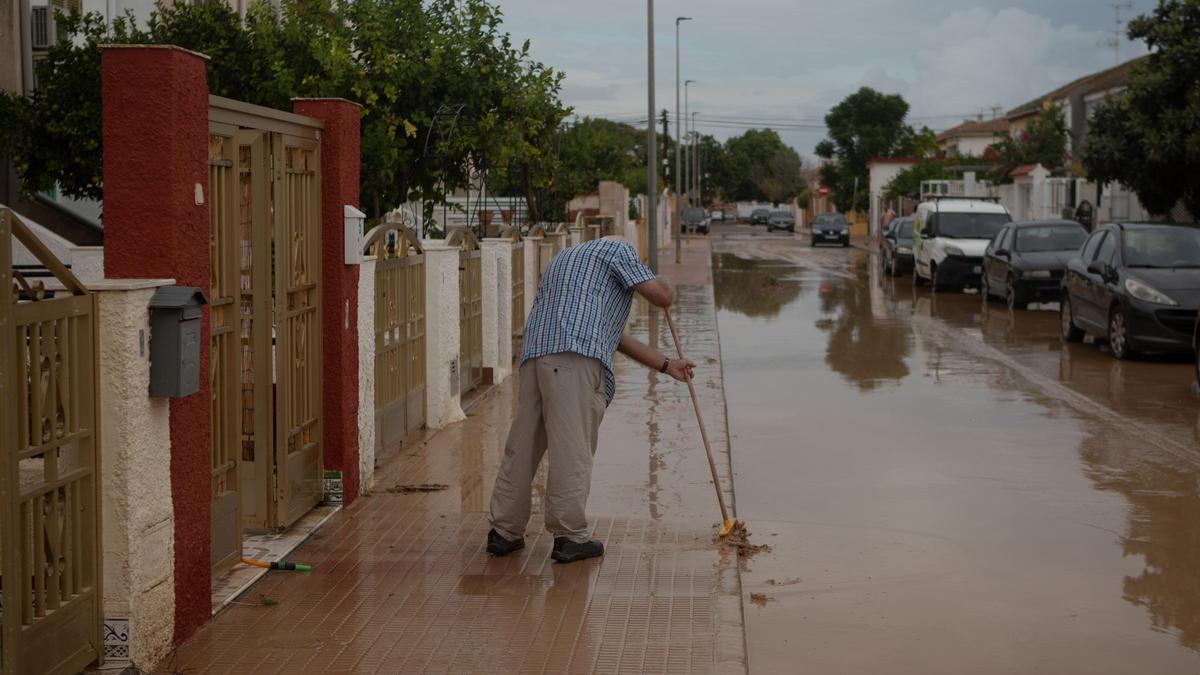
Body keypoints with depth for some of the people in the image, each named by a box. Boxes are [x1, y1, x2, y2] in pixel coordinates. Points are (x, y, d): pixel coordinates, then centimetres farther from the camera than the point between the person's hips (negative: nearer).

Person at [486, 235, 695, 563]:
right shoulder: (617, 249, 16)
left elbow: (614, 336, 35)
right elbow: (661, 297, 6)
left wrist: (667, 365, 35)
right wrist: (656, 282, 32)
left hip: (536, 354, 8)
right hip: (574, 356, -8)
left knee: (523, 445, 9)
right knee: (572, 447, -6)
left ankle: (504, 531, 11)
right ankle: (570, 536, -6)